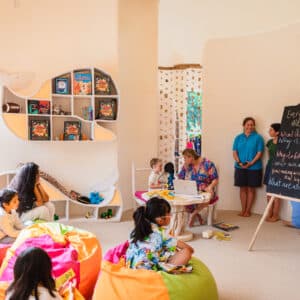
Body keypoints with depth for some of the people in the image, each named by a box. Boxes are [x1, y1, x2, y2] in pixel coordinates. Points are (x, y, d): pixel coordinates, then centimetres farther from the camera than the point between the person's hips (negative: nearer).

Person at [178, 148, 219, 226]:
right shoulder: (186, 166, 5)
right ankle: (197, 215, -5)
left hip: (204, 192, -3)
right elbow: (180, 179, 5)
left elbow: (215, 179, -4)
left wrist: (210, 187, -22)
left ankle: (194, 214, -10)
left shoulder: (207, 164, -5)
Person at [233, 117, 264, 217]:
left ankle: (248, 210, 15)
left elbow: (259, 152, -7)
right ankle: (243, 209, 17)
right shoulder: (238, 137, 7)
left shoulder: (258, 137, -2)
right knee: (243, 188, 8)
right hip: (240, 167, 3)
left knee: (251, 189, 6)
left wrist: (251, 163, -18)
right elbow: (235, 152, 3)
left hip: (254, 168, -2)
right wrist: (239, 162, -12)